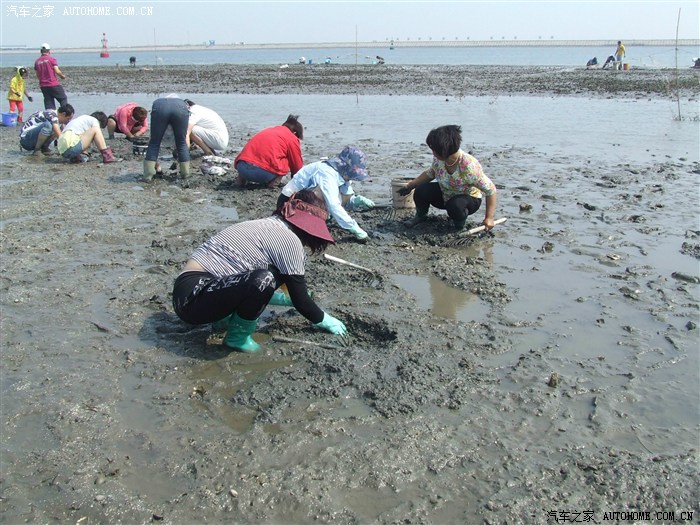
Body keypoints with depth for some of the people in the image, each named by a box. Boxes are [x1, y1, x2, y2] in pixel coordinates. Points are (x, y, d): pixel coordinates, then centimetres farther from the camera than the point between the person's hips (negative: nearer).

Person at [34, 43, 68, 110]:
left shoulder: (37, 61, 10)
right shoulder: (52, 59, -6)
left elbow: (37, 75, 13)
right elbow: (57, 71, -13)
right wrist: (63, 76, 5)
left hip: (43, 86, 5)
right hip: (54, 84, -5)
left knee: (48, 102, 7)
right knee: (63, 98, 5)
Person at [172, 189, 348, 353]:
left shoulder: (265, 226, 15)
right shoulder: (289, 239, -13)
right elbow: (301, 300, -6)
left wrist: (287, 299, 34)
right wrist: (326, 321, 9)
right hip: (193, 297, -9)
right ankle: (238, 336, -5)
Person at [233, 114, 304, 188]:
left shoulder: (268, 130, 32)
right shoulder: (292, 139, 12)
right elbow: (297, 166, 19)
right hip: (263, 171, -6)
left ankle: (242, 178, 17)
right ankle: (273, 182, -4)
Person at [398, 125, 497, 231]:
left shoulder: (469, 166, -36)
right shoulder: (438, 159, -18)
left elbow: (490, 189, -29)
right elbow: (430, 174, 5)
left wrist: (489, 218, -29)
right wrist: (409, 186, 1)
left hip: (470, 199, -5)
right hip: (445, 195, 5)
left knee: (455, 206, -39)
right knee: (420, 191, -18)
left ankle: (460, 224, -3)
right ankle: (421, 215, 13)